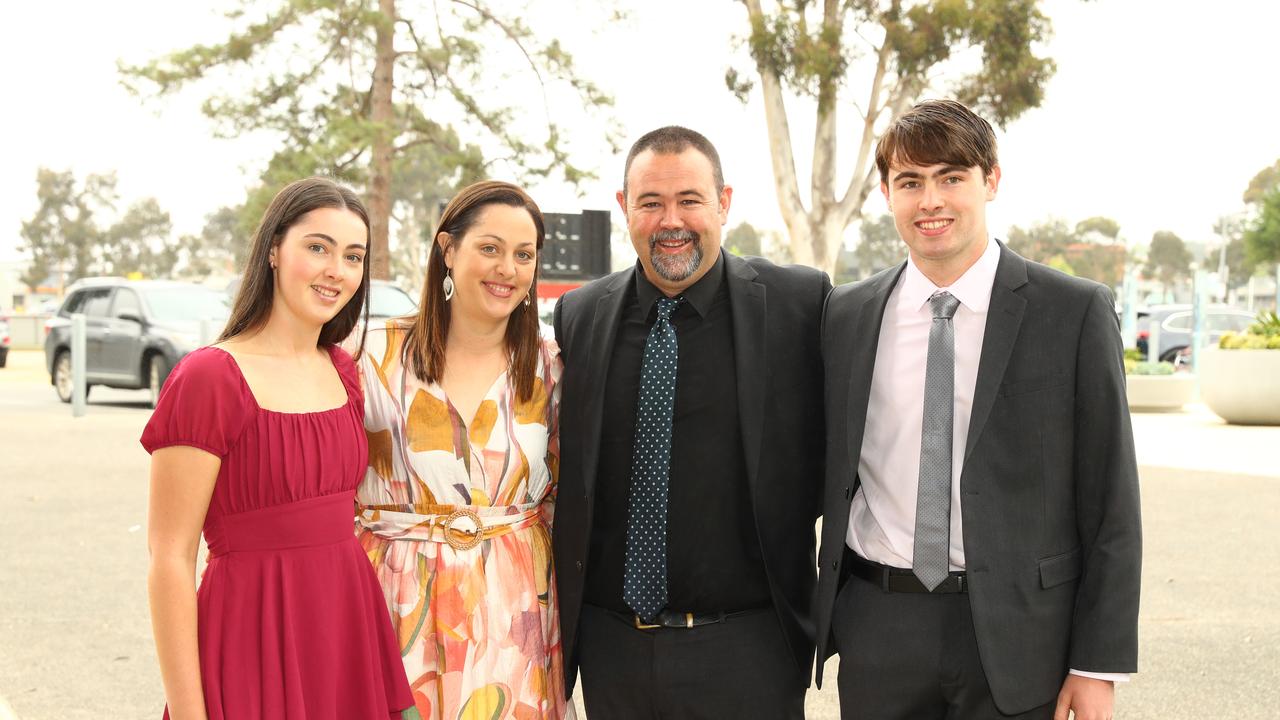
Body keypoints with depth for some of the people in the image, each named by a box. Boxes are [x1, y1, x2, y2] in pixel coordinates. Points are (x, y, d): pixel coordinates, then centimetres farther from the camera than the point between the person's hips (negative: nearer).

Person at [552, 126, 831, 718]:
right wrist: (562, 607, 8)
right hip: (611, 647, 3)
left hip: (744, 649, -3)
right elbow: (568, 469, 13)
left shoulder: (799, 302, -5)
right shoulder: (578, 314, 5)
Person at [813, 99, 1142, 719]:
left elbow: (1110, 503, -4)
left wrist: (1099, 666, -6)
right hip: (878, 631, 2)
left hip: (1017, 637, -2)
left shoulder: (1076, 313, -5)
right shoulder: (843, 315, 4)